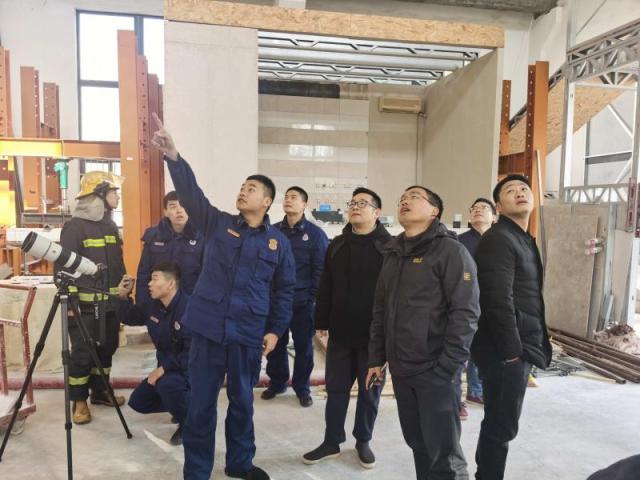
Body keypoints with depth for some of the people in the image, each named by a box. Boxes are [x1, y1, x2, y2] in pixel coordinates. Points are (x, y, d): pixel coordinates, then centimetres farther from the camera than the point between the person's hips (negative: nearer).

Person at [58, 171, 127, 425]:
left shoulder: (111, 225, 12)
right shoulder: (75, 226, -11)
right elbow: (63, 266, -13)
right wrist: (70, 301, -16)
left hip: (110, 303, 7)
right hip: (85, 305, -7)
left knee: (107, 348, 14)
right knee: (82, 353, 1)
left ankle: (100, 391, 30)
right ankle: (79, 401, 16)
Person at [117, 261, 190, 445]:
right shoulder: (153, 306, -1)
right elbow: (129, 318, 16)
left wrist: (164, 368, -28)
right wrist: (124, 297, -1)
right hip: (166, 368, 9)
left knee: (167, 384, -36)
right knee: (138, 402, 10)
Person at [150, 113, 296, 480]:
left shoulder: (278, 242, 2)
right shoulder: (218, 223, 3)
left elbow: (284, 289, 5)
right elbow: (192, 193, -11)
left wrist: (276, 330, 0)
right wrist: (174, 156, -25)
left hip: (249, 334, 0)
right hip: (208, 328, 0)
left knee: (242, 401, 17)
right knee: (201, 403, 8)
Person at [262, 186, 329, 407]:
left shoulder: (315, 233, -1)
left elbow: (321, 268, -3)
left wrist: (313, 296, -7)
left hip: (302, 301, -2)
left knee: (303, 346, 8)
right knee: (275, 344, 10)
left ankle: (302, 387, 24)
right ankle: (277, 382, 30)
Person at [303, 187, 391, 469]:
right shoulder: (337, 245, 8)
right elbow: (325, 287, 9)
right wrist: (322, 322, 7)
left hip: (374, 333, -3)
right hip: (340, 332, 4)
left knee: (369, 391, 12)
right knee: (336, 388, 11)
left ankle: (363, 441, 30)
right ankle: (331, 441, 27)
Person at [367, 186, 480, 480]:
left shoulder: (450, 250, -9)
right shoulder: (393, 253, 12)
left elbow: (465, 313, -15)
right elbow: (380, 310, 15)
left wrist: (447, 367, -18)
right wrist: (376, 358, 12)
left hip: (435, 371, -6)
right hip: (401, 369, 6)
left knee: (443, 451, 3)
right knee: (417, 442, 18)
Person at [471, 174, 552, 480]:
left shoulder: (524, 239, 16)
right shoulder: (498, 239, -16)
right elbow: (499, 302, -23)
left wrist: (525, 347, 13)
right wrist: (511, 350, -20)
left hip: (519, 346, 9)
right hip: (505, 350, -9)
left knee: (499, 422, 19)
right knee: (502, 425, 3)